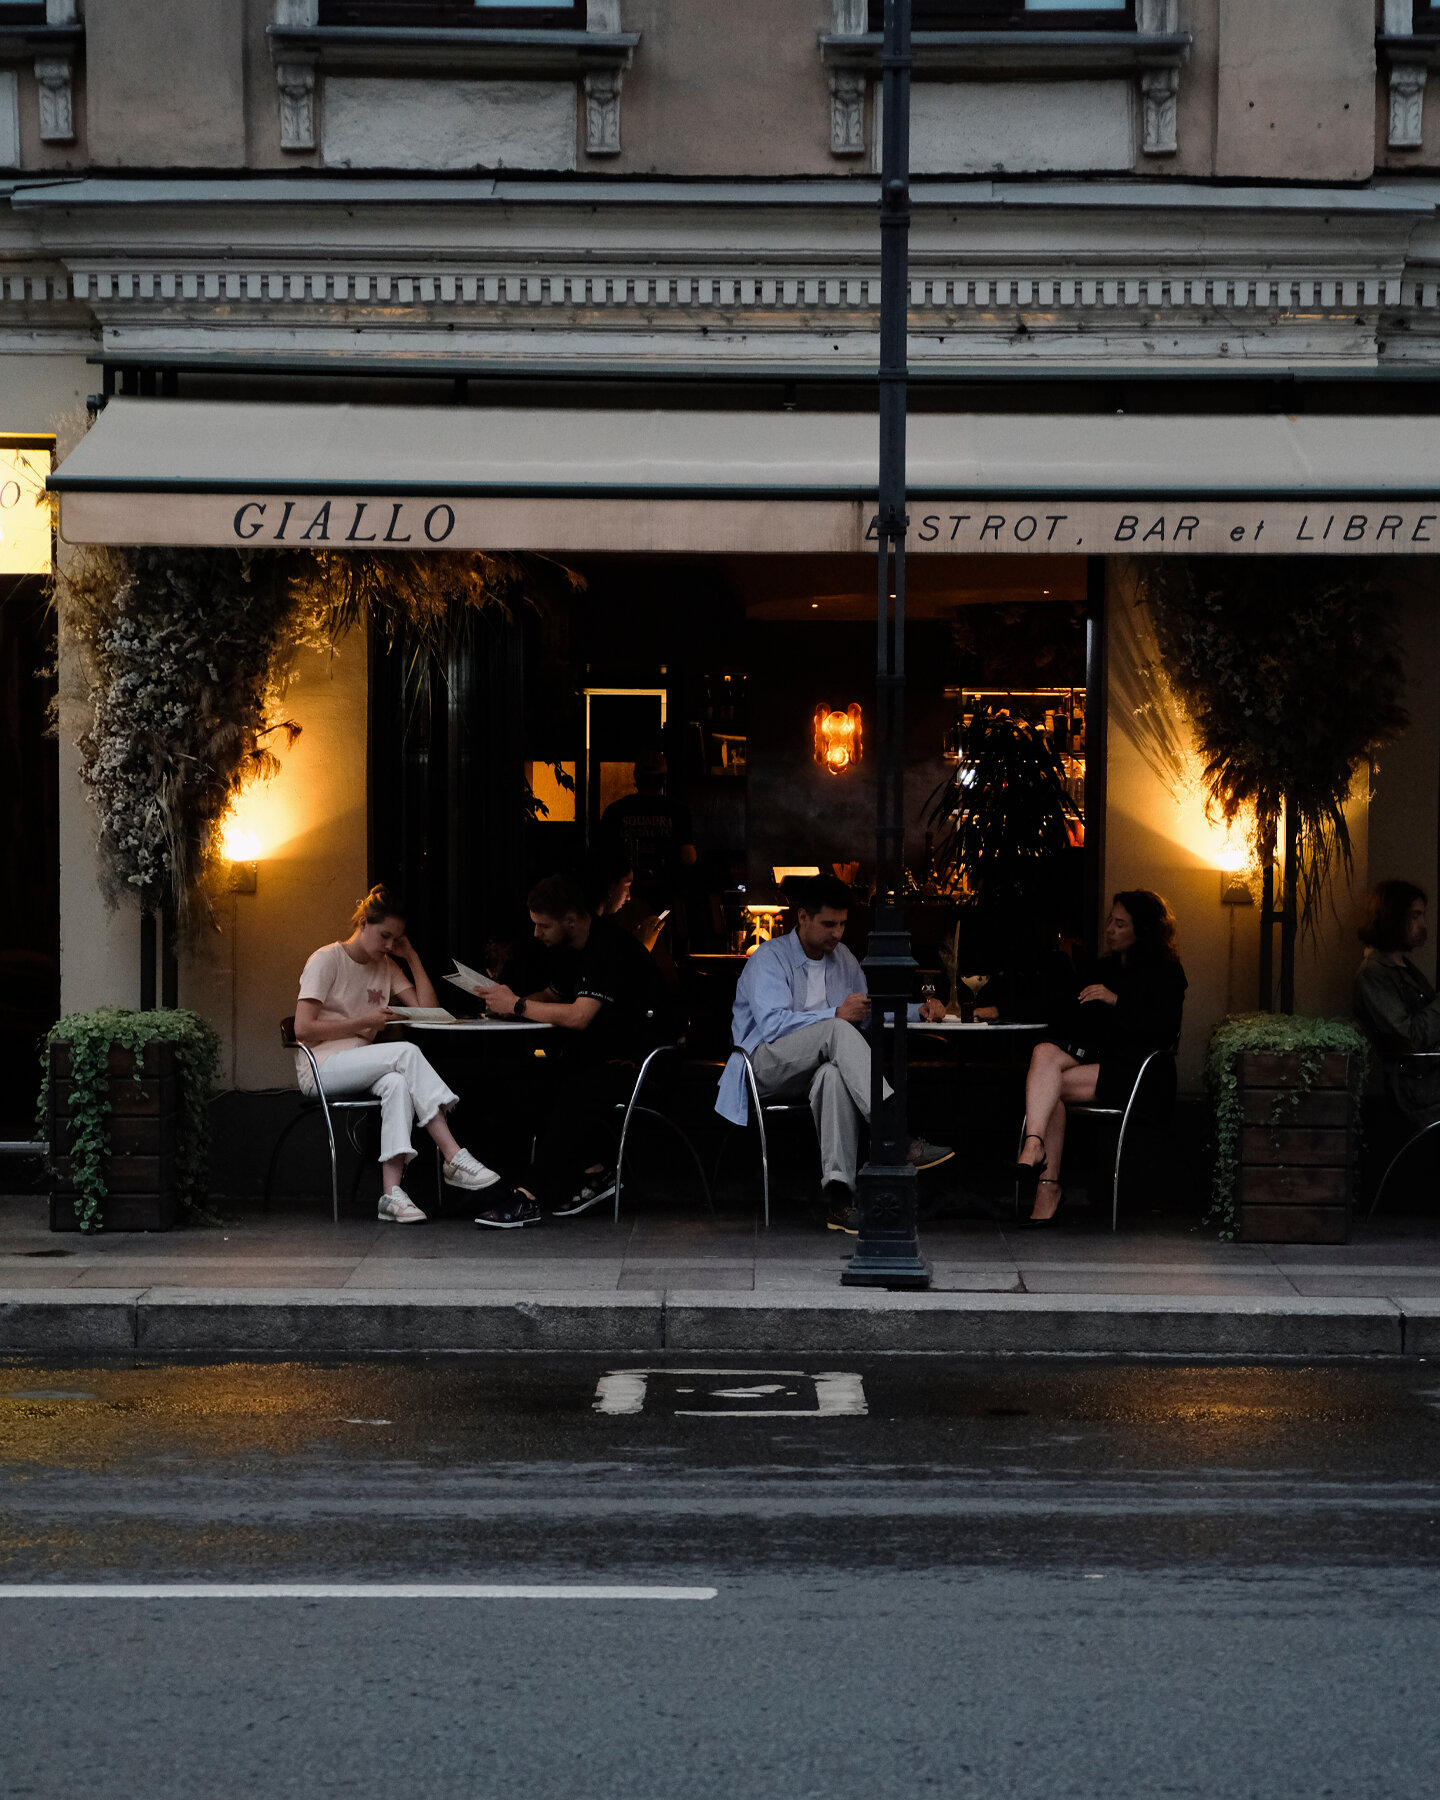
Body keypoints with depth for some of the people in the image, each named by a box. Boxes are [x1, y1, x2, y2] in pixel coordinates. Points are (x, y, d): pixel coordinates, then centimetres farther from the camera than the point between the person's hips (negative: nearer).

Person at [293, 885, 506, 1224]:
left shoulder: (386, 967, 18)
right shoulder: (326, 960, -2)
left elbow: (428, 1010, 7)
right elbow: (303, 1029, -11)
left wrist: (412, 957, 6)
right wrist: (366, 1021, -13)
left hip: (362, 1066, 6)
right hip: (321, 1068, -6)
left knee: (397, 1083, -33)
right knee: (407, 1053, -29)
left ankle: (392, 1191, -43)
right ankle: (455, 1157, -34)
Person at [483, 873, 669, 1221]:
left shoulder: (610, 946, -20)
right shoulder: (564, 949, 9)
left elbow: (579, 1017, -28)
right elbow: (552, 996, 24)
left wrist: (518, 1005, -18)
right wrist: (511, 1001, 2)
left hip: (639, 1060, -9)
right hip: (602, 1052, 9)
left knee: (575, 1092, -29)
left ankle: (530, 1196, -27)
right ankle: (594, 1170, -7)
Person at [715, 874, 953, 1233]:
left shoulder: (843, 959, 17)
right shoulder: (770, 958, -5)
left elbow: (871, 1012, 27)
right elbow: (773, 1024, -19)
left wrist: (918, 1011, 9)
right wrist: (837, 1014, -28)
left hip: (818, 1067, 5)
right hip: (767, 1065, -5)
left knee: (834, 1075, -37)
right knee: (837, 1030, -34)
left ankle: (838, 1194, -48)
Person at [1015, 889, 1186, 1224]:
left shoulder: (1166, 974, 4)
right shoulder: (1104, 967, 25)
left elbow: (1164, 1032, -10)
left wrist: (1117, 1001, -16)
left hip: (1130, 1067, -6)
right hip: (1088, 1052, 6)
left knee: (1051, 1085, -28)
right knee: (1043, 1053, -30)